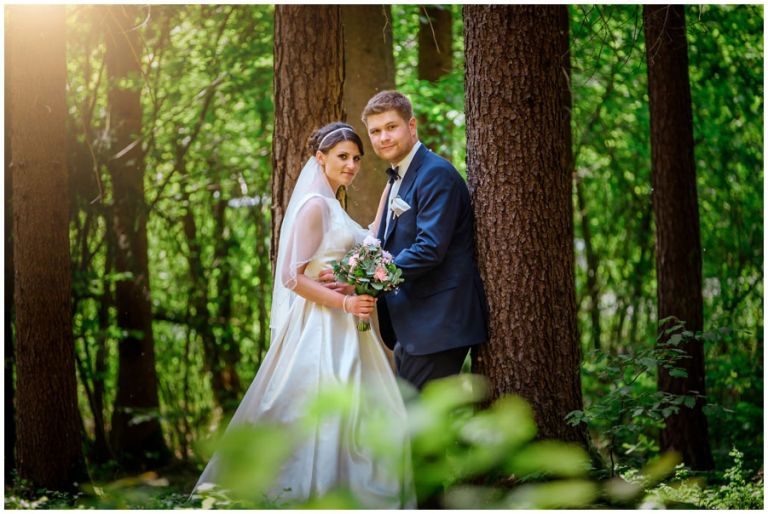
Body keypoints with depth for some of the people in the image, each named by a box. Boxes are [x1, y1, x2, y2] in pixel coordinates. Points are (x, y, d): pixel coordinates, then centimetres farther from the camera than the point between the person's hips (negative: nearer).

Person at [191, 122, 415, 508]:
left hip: (343, 330, 9)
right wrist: (345, 303, -20)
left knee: (362, 415, 8)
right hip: (321, 330, -9)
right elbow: (293, 277, -17)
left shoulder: (331, 206, 17)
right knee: (322, 414, -8)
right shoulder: (315, 205, -12)